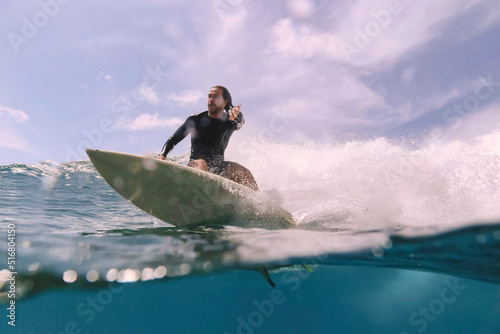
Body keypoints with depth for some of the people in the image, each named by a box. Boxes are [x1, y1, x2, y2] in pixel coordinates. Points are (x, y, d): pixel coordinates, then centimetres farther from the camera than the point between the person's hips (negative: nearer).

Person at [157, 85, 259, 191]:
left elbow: (240, 121, -24)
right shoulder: (195, 119, 1)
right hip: (195, 166, -1)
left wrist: (235, 113, -48)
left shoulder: (230, 122, 2)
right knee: (200, 163, -35)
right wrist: (162, 156, -15)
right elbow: (173, 140, 5)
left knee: (242, 171, -24)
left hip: (219, 168, 2)